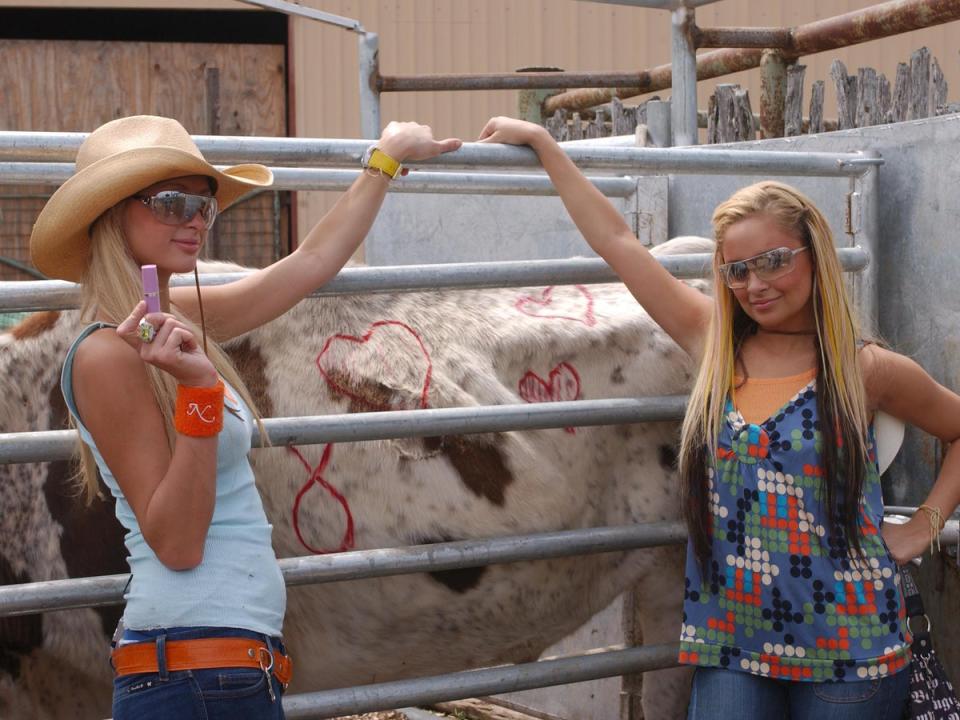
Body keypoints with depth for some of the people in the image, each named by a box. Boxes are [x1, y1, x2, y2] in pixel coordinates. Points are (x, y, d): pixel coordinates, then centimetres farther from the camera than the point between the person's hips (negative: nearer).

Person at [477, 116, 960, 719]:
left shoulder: (867, 369, -3)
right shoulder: (715, 343, 4)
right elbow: (615, 240, 6)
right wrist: (540, 140, 8)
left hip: (847, 648, -2)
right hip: (732, 642, 2)